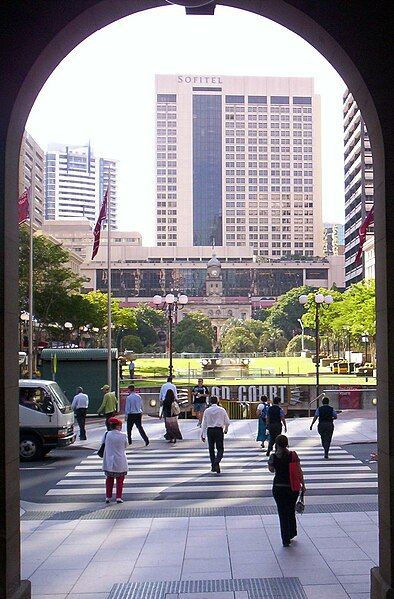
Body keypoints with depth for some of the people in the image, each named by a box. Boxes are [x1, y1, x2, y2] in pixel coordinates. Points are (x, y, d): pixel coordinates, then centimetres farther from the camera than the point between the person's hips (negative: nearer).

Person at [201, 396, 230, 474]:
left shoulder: (207, 411, 4)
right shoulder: (222, 410, 2)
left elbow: (204, 424, 4)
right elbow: (227, 422, 6)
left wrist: (203, 435, 9)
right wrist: (226, 430, 25)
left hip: (209, 430, 1)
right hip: (219, 430, -1)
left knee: (211, 449, 14)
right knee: (220, 449, 3)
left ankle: (213, 466, 17)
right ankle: (217, 462, -24)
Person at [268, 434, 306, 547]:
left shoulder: (274, 457, -10)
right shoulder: (293, 455, -8)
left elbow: (271, 470, 7)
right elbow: (299, 471, -6)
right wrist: (303, 485, 4)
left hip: (279, 488, -2)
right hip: (293, 487, 2)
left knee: (283, 513, 7)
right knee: (291, 511, 22)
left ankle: (286, 539, 6)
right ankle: (292, 534, 36)